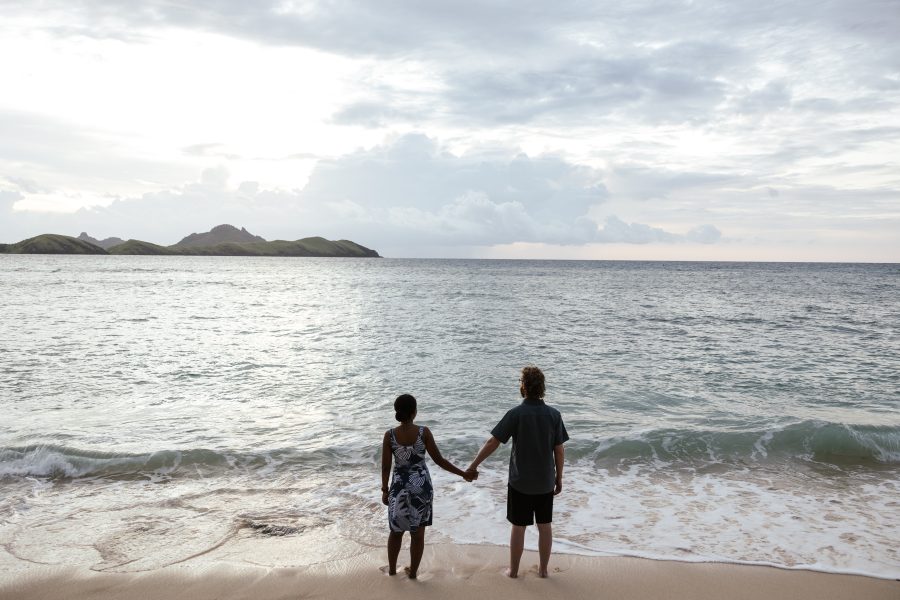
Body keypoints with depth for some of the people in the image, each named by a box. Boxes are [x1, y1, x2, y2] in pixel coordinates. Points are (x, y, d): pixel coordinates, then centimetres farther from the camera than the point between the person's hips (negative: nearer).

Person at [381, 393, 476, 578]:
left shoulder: (389, 435, -12)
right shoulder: (424, 432, -14)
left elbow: (385, 466, -6)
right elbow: (439, 460, -10)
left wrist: (385, 490, 8)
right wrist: (464, 474, -2)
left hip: (399, 487, 1)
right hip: (421, 486, -1)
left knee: (396, 530, 20)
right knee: (418, 532, 14)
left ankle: (392, 568, 34)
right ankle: (413, 571, 26)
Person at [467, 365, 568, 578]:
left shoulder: (515, 414, -15)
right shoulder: (554, 414, -6)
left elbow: (492, 443, -14)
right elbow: (559, 451, -2)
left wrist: (474, 465, -4)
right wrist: (559, 477, 10)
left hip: (520, 481, -3)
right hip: (545, 481, 3)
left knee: (518, 527, 10)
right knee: (545, 525, 15)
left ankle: (513, 569, 22)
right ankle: (543, 569, 25)